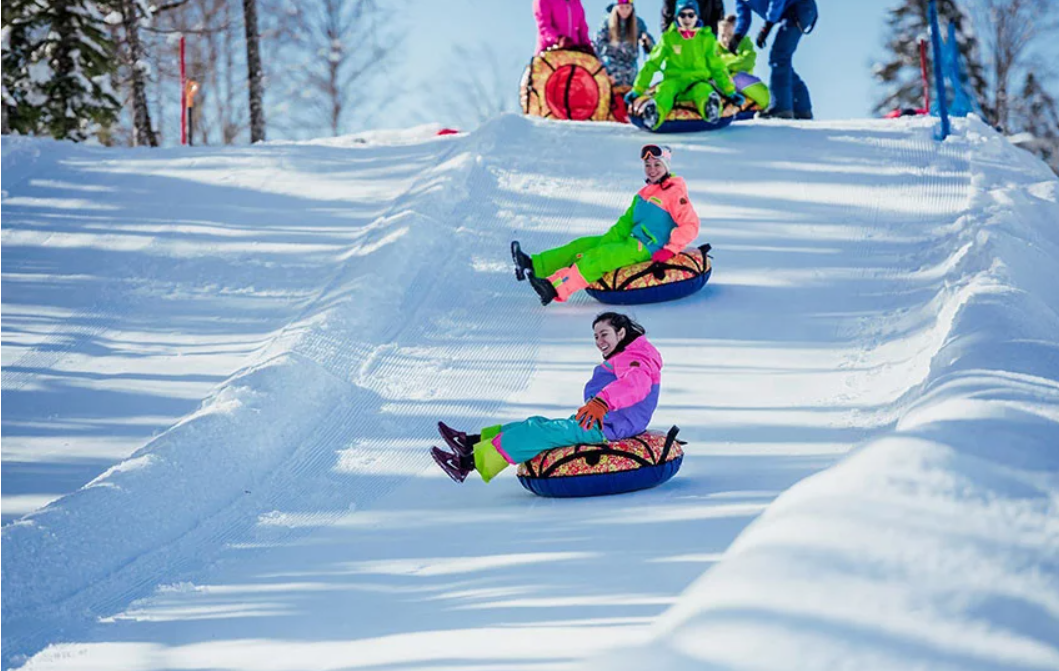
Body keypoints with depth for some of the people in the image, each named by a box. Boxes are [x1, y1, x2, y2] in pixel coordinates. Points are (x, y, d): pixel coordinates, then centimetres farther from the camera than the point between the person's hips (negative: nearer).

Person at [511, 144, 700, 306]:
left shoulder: (674, 193, -11)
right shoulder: (645, 193, 16)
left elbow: (690, 224, -17)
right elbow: (626, 222, 14)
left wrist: (670, 250, -24)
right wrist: (605, 242, 1)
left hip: (646, 250, -9)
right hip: (631, 241, 9)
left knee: (597, 258, -25)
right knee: (584, 245, 1)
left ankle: (555, 287, -39)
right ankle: (533, 266, -7)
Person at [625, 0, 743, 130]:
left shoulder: (707, 38, 9)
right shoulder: (668, 38, 8)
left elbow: (717, 67, 15)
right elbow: (652, 64, 11)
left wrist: (731, 92, 10)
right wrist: (637, 89, 9)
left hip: (698, 81, 0)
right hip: (674, 80, 0)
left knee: (703, 90, -38)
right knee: (665, 89, -37)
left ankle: (711, 109, -73)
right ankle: (654, 115, -69)